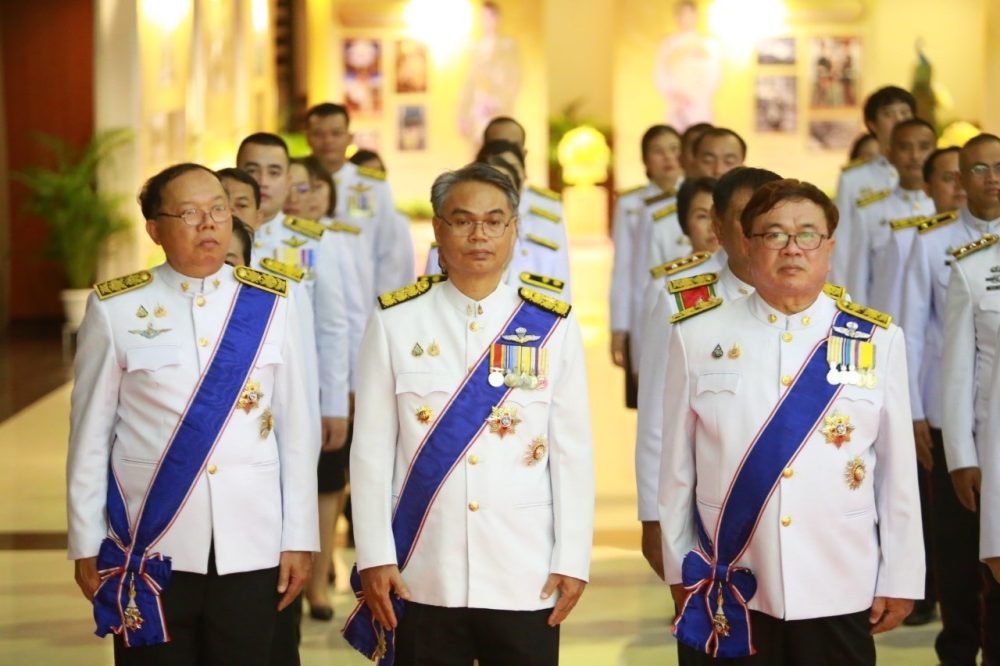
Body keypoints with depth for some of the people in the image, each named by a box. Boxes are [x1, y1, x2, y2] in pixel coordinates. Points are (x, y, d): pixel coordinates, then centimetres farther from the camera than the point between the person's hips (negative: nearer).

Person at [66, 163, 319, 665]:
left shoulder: (271, 303, 3)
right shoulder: (116, 308, -2)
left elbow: (296, 429, 5)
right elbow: (90, 435, 1)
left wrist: (299, 539, 3)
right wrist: (86, 545, 1)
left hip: (250, 549, 1)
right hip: (151, 552, -1)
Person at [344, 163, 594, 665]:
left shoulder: (552, 327, 3)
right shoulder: (396, 322, 1)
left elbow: (572, 453, 3)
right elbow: (372, 449, 1)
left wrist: (573, 560, -1)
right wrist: (374, 556, -4)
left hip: (527, 580, 0)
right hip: (423, 580, 0)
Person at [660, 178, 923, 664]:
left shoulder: (877, 340, 0)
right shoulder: (698, 335, -1)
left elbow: (898, 469, 3)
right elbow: (677, 465, 4)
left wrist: (900, 580, 3)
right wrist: (678, 569, 6)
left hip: (840, 593, 0)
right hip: (726, 593, 0)